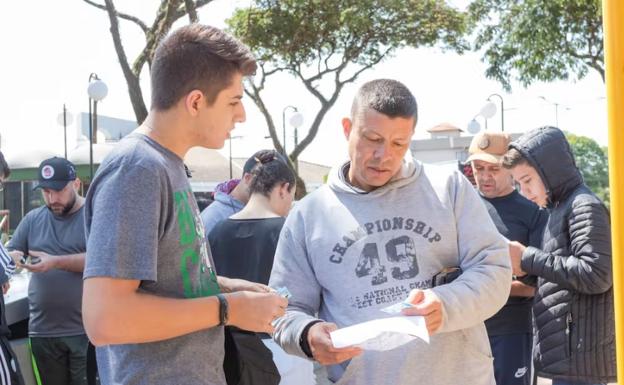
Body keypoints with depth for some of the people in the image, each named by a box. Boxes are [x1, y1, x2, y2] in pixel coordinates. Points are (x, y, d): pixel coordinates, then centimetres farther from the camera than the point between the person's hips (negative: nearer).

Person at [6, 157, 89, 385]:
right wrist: (15, 259, -10)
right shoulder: (33, 219, 11)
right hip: (42, 331, 4)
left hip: (87, 329, -4)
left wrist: (56, 262, -21)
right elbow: (9, 253, 14)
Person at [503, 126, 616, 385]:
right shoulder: (561, 209, 19)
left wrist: (529, 259, -14)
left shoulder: (584, 206, -9)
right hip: (567, 352, 9)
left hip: (579, 353, -9)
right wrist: (528, 270, 4)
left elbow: (597, 274, -19)